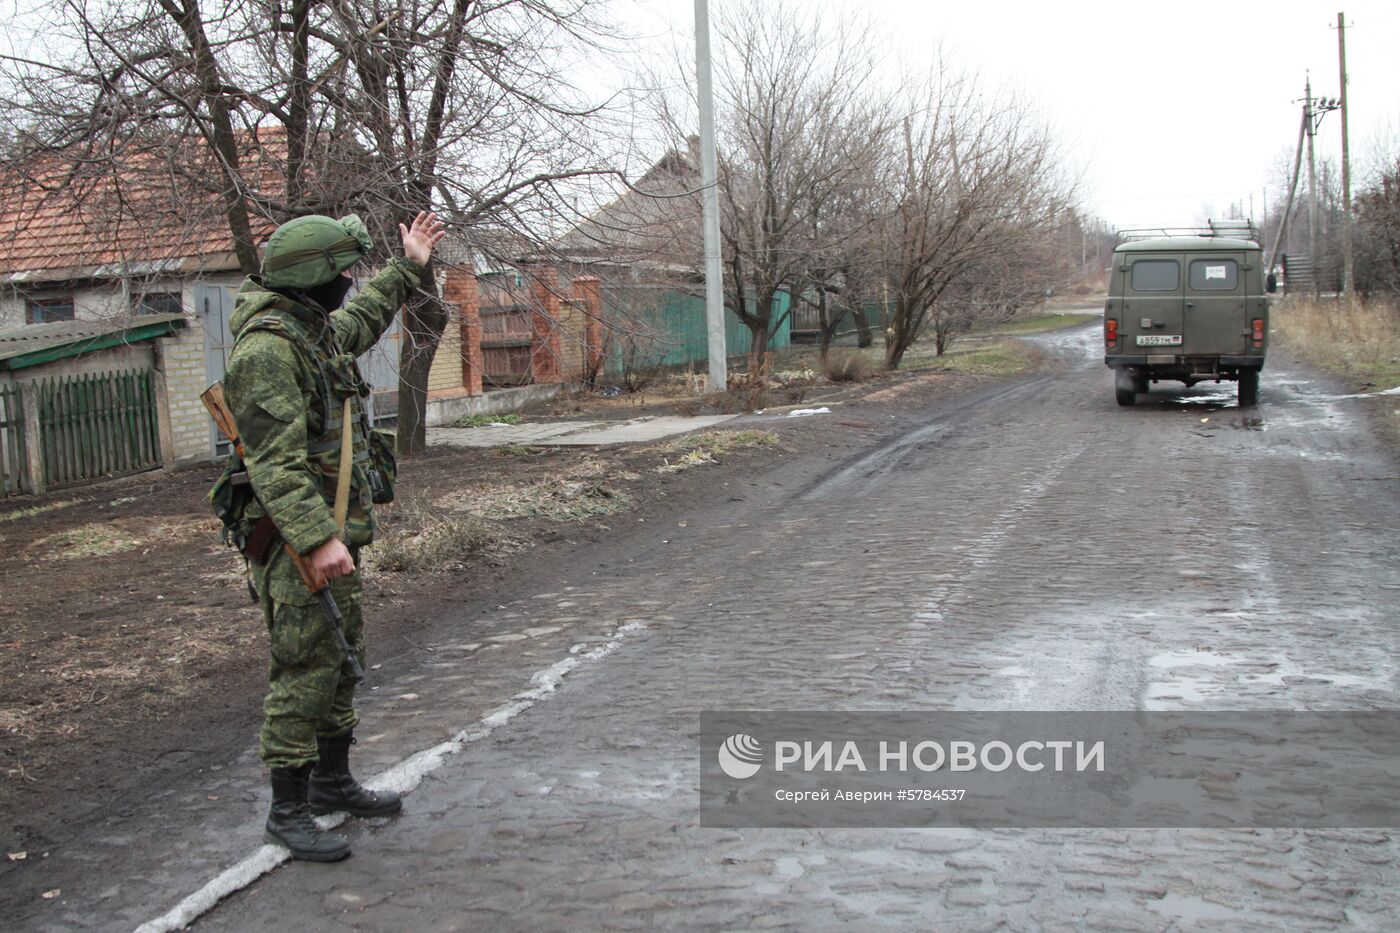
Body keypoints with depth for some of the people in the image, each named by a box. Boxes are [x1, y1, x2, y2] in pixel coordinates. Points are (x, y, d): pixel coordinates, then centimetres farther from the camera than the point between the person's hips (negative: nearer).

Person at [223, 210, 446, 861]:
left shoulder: (317, 330, 12)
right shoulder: (266, 349, -19)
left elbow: (361, 321, 38)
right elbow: (276, 462, -27)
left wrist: (407, 268, 41)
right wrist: (317, 539, -33)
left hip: (335, 530, 10)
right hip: (296, 539, -10)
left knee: (343, 661, 17)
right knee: (304, 671, -5)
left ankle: (332, 781, 31)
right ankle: (288, 812, 6)